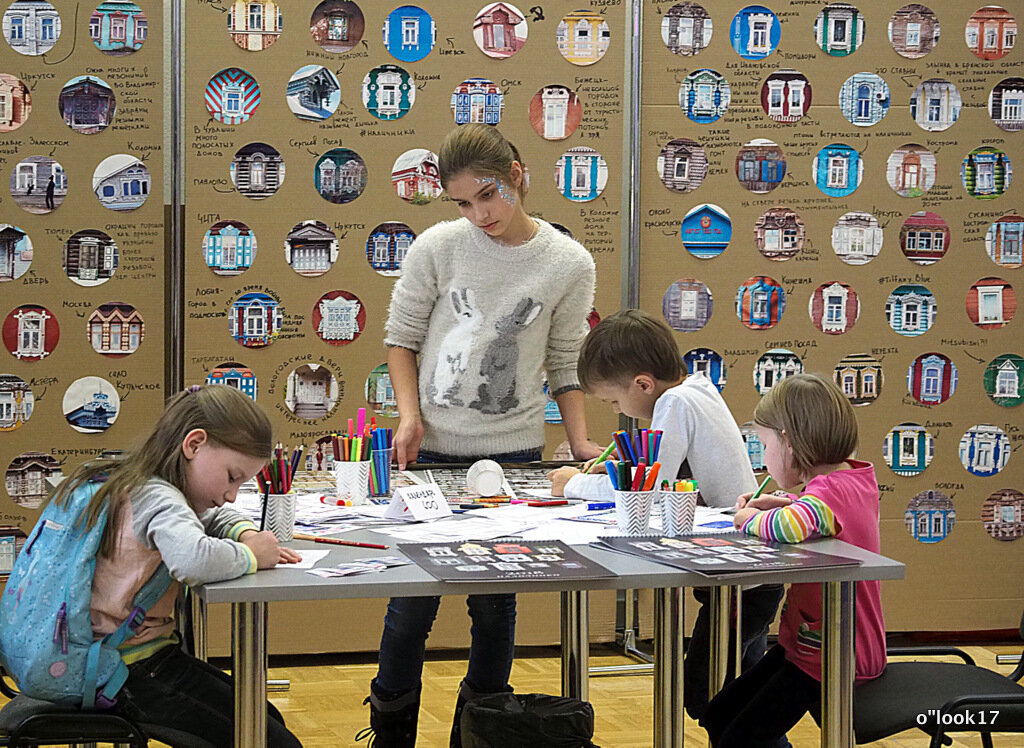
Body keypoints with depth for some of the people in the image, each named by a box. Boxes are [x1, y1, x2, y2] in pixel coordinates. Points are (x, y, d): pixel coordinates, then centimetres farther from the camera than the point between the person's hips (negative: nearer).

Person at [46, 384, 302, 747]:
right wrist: (250, 555, -22)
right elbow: (194, 560, -42)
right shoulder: (158, 499, -20)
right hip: (133, 675, -11)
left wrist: (247, 535, 7)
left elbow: (214, 517, 30)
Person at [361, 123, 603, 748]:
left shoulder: (570, 264, -2)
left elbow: (566, 363, 6)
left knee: (495, 603, 8)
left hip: (513, 453, 0)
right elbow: (402, 338, 5)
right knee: (414, 598, 4)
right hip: (434, 450, 0)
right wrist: (410, 414, -9)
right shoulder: (438, 247, -4)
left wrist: (580, 442, -4)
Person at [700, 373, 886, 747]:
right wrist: (784, 503, 5)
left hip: (827, 660, -10)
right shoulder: (857, 477, 5)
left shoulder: (831, 490, -24)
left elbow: (787, 527, -45)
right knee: (718, 718, 15)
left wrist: (749, 519, -21)